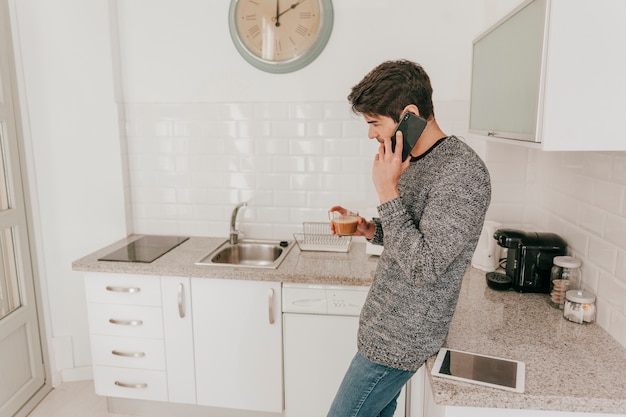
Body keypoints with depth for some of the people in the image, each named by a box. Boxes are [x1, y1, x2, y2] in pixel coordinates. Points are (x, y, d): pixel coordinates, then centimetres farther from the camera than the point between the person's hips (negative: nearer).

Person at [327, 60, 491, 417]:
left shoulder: (462, 171, -23)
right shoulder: (417, 162, 8)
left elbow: (423, 267, -26)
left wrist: (387, 191, -25)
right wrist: (370, 229, 2)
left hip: (398, 341, -9)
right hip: (389, 330, 9)